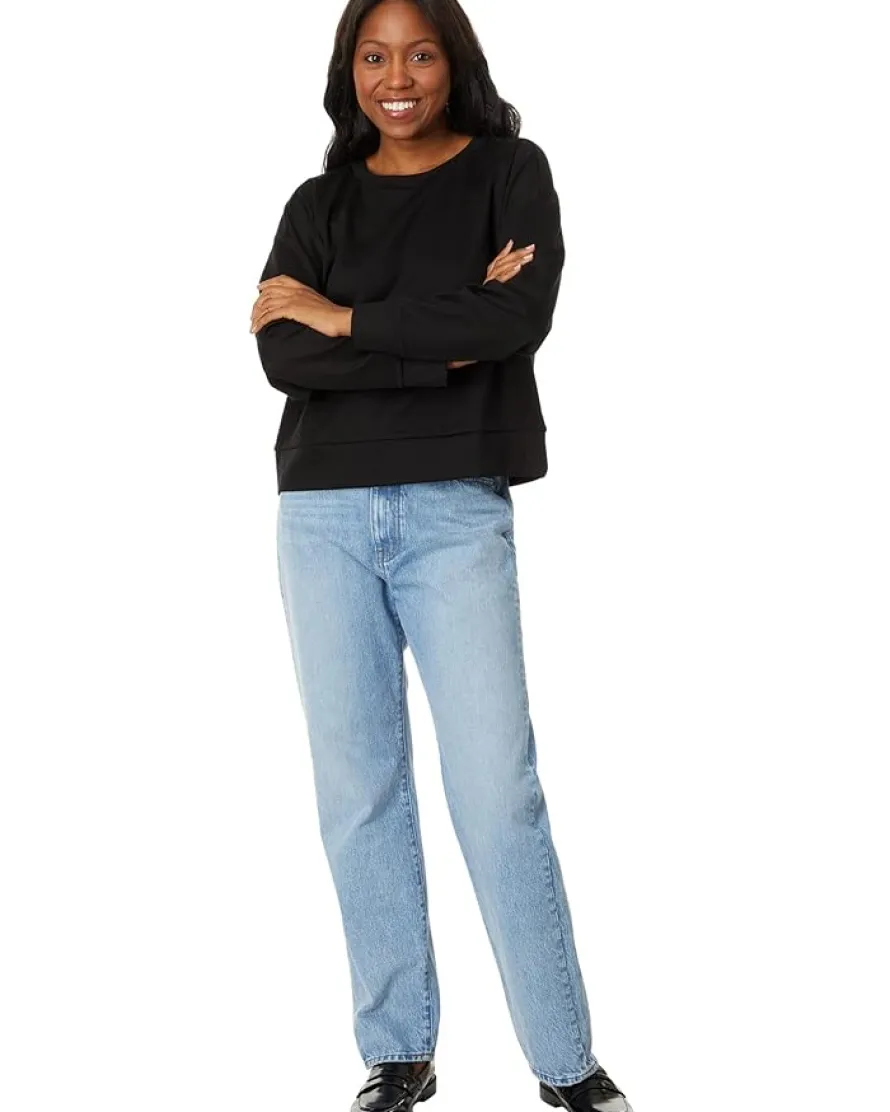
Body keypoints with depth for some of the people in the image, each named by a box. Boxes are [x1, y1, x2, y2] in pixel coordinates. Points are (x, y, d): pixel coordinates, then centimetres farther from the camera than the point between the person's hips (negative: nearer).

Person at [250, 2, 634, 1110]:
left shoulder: (512, 171, 6)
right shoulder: (318, 203, 12)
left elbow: (522, 319, -12)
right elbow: (281, 356, -4)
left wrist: (346, 319, -8)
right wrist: (440, 342, -13)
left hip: (456, 511, -3)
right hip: (323, 516, 3)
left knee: (499, 792, -6)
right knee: (357, 792, 4)